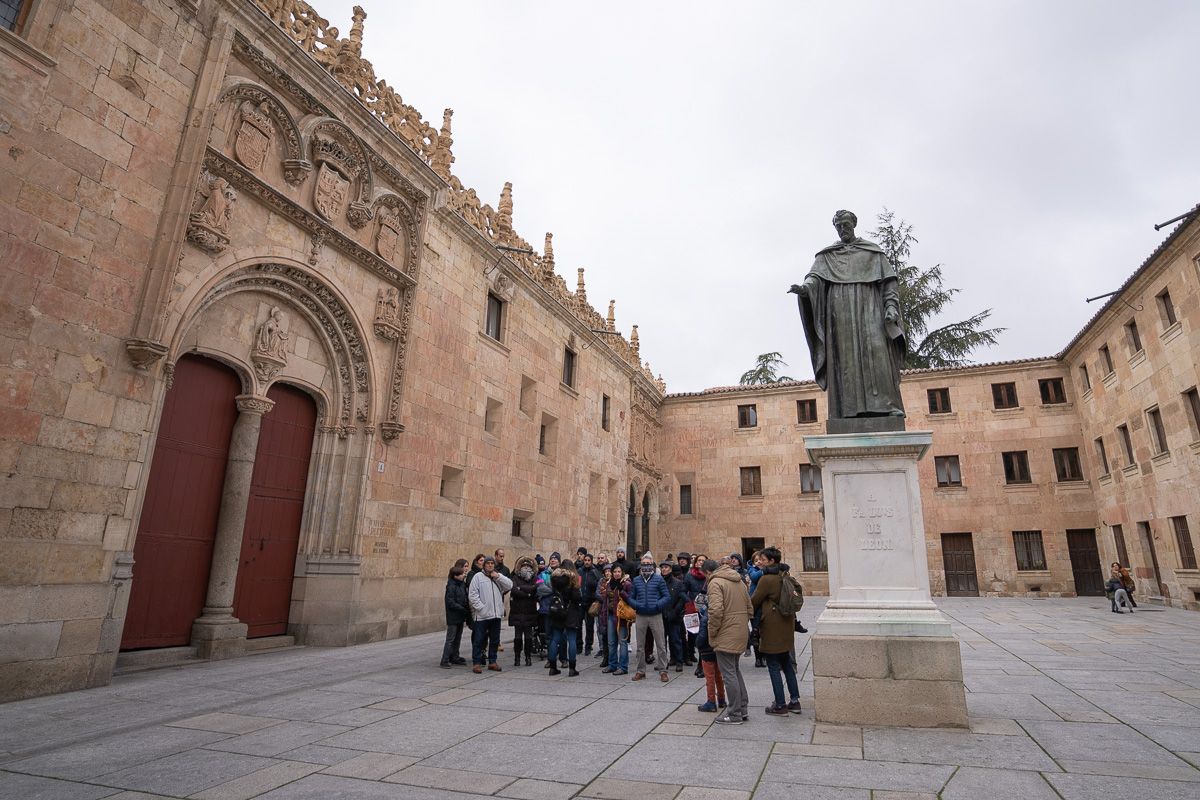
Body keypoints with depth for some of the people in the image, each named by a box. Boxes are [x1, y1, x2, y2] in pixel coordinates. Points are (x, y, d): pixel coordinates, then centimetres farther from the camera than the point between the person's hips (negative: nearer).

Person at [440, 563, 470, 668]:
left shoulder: (462, 584, 9)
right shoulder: (451, 586, -15)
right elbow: (451, 603, -19)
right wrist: (464, 609, -19)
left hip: (460, 616, 8)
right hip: (453, 617, -8)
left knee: (458, 638, 15)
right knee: (450, 639, -4)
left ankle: (454, 657, 26)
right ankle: (445, 661, 1)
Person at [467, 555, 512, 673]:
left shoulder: (498, 576, 12)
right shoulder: (478, 576, -2)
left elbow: (509, 585, -1)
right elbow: (473, 594, -8)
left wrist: (498, 577, -10)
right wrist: (480, 607, -15)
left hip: (496, 614, 5)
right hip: (481, 615, -5)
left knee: (495, 640, 12)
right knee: (479, 640, 0)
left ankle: (492, 662, 23)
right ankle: (477, 663, 8)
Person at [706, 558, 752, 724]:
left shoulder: (715, 582, -13)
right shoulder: (739, 581, 14)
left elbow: (716, 610, -24)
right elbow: (749, 608, 17)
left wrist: (711, 633, -12)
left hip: (726, 636, -8)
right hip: (741, 634, 9)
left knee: (729, 674, 2)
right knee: (735, 670, 20)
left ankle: (735, 714, 9)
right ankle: (743, 709, 26)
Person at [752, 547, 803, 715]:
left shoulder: (766, 579, -19)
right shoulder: (786, 578, 5)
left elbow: (754, 601, -9)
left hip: (772, 628, -8)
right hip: (786, 626, 8)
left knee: (774, 667, 3)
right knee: (786, 664, 18)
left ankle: (780, 706, 9)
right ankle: (795, 701, 23)